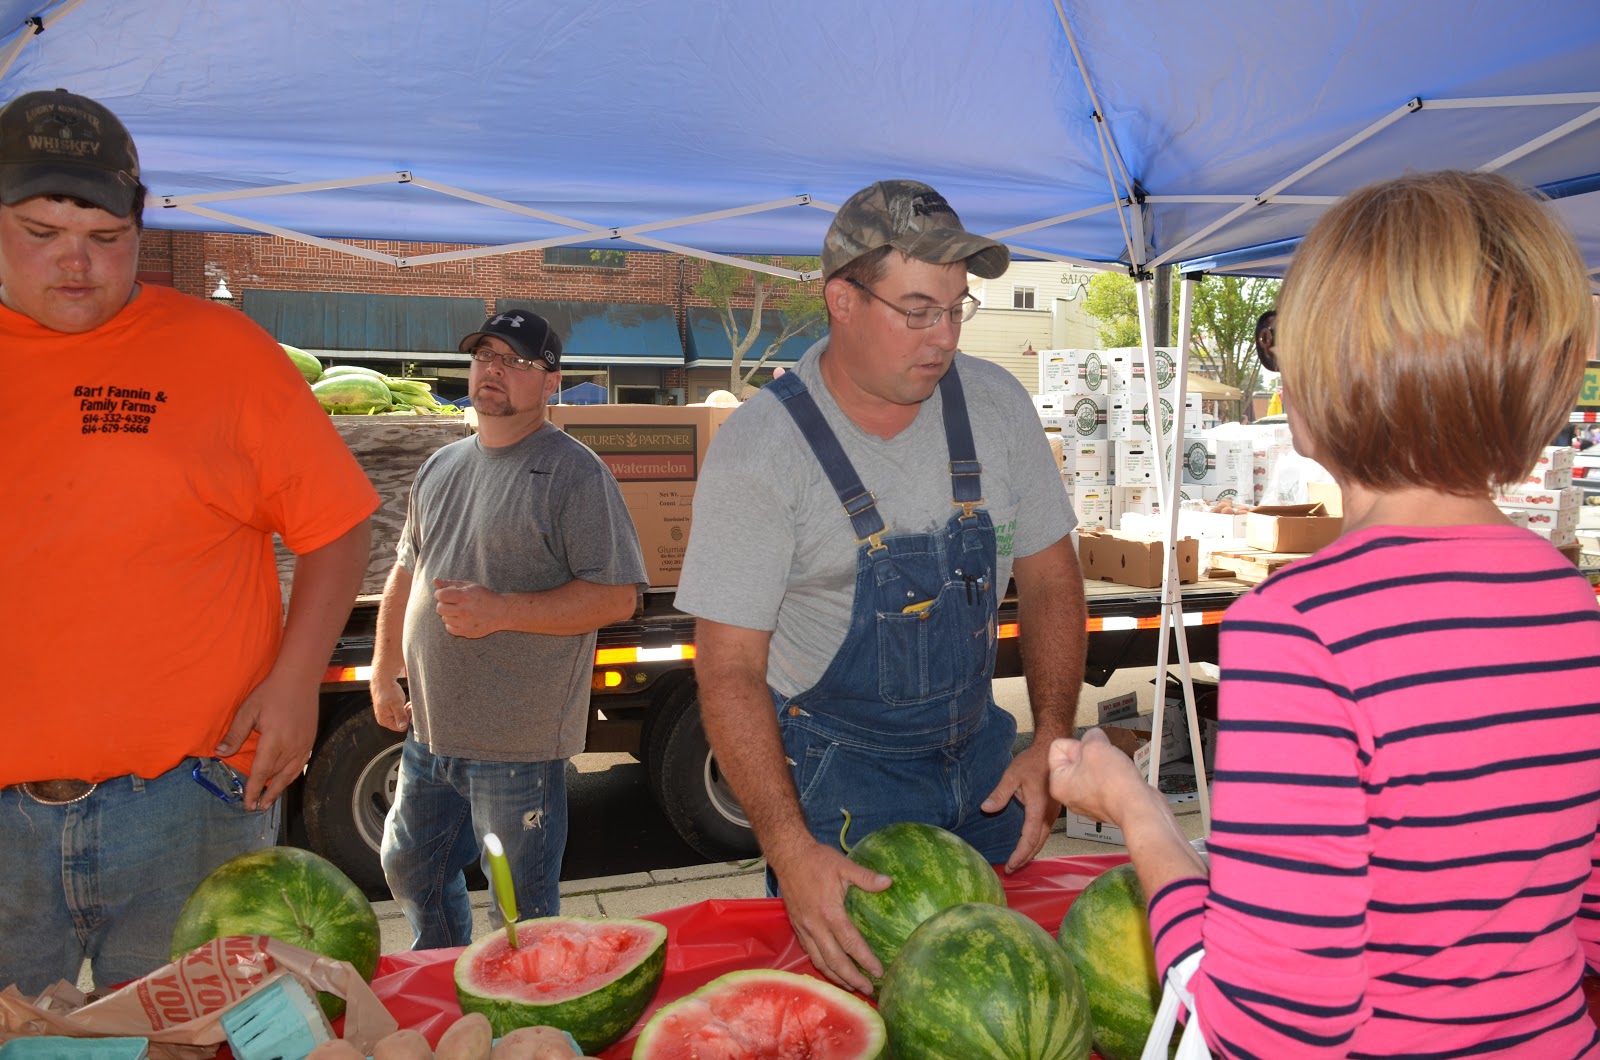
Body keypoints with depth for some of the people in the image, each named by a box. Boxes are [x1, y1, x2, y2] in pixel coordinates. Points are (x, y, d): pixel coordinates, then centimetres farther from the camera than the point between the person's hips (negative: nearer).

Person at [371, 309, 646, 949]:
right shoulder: (440, 468, 12)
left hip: (518, 742, -8)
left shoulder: (572, 471, -11)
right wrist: (384, 675, 18)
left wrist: (502, 611, -22)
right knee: (410, 871, 24)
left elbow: (617, 596, -16)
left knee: (520, 919, 4)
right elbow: (405, 575, 22)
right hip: (429, 729, 8)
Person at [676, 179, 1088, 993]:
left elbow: (1048, 577, 2)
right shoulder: (759, 449, -20)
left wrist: (1051, 740, -9)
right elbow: (730, 669, -21)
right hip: (835, 769, -4)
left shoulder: (996, 406, -6)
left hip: (981, 755, 5)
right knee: (853, 980, 5)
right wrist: (790, 847, -31)